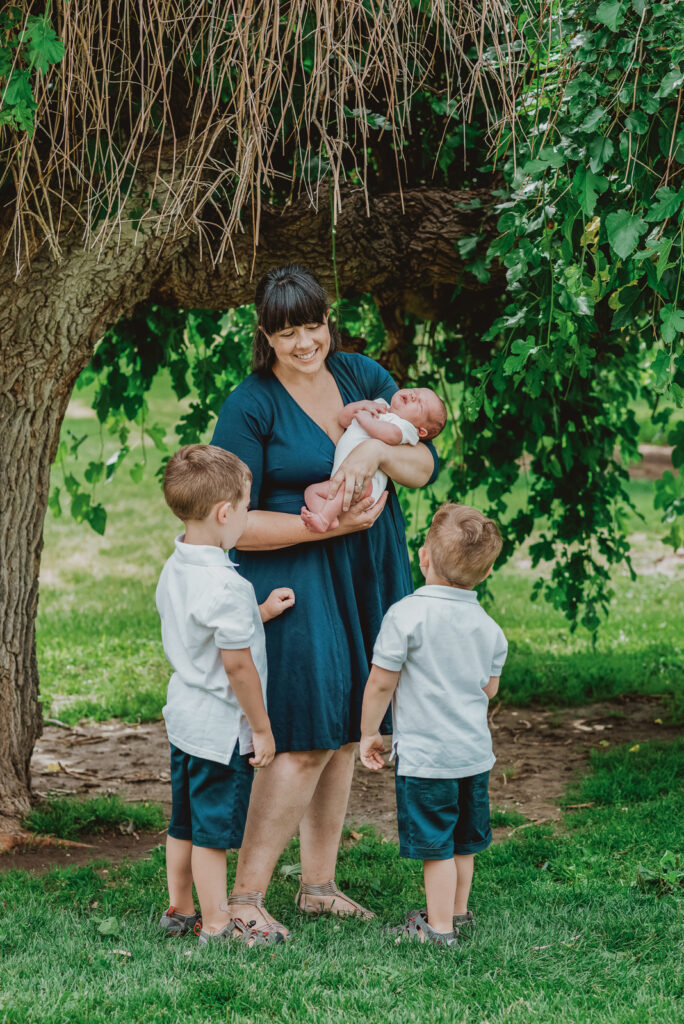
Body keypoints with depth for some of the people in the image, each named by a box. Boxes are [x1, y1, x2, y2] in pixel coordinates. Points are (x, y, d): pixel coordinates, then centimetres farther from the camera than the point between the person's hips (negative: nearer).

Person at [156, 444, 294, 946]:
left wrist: (260, 614, 15)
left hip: (184, 717, 9)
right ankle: (216, 924, 11)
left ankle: (180, 909, 31)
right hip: (223, 727, -9)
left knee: (185, 823, 19)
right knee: (214, 828, 1)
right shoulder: (226, 585, -25)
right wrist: (262, 729, -12)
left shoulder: (175, 568, 3)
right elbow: (236, 664, -22)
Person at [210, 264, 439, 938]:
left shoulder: (362, 376, 5)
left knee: (342, 730, 12)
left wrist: (377, 450, -20)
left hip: (367, 577, 6)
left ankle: (319, 884, 23)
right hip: (294, 582, -6)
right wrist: (330, 525, -20)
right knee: (306, 739, -10)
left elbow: (426, 467, 1)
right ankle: (244, 895, -2)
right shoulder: (251, 406, -11)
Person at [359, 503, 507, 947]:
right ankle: (457, 911, 33)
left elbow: (381, 683, -11)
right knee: (463, 840, 19)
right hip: (476, 751, 6)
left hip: (424, 755, -6)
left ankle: (439, 929, 9)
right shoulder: (489, 627, 1)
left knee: (435, 845, 2)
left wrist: (369, 733, 2)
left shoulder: (406, 615, -16)